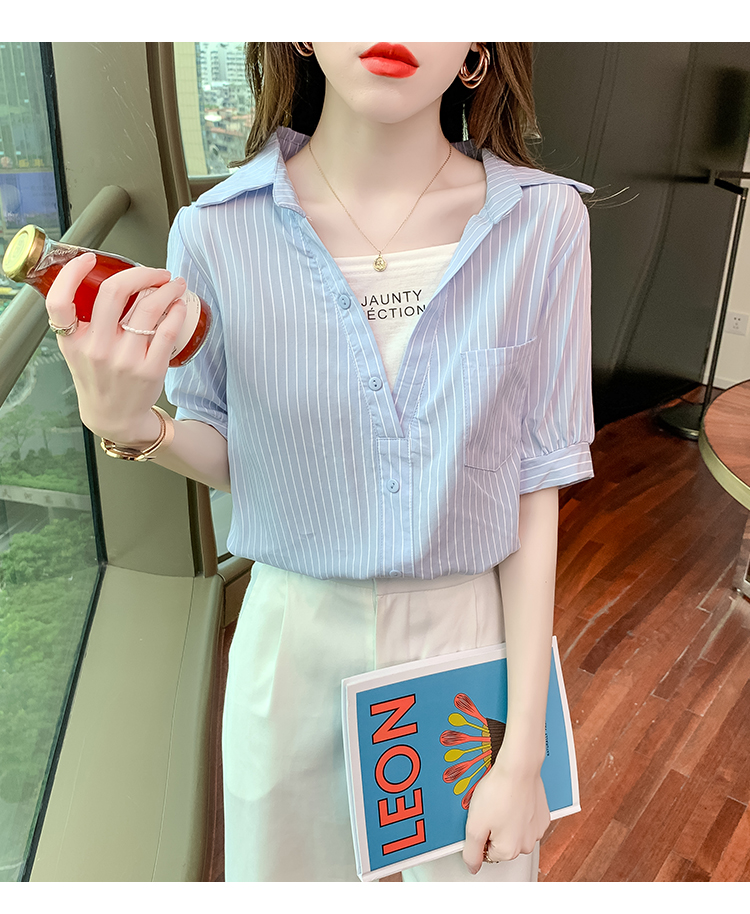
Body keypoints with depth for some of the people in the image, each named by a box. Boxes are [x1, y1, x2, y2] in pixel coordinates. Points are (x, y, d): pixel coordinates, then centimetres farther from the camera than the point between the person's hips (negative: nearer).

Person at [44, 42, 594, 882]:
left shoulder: (544, 222, -13)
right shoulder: (218, 231, -12)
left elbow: (536, 490, -9)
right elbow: (228, 460, 1)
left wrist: (523, 753, -7)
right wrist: (125, 420, -22)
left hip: (474, 635, 0)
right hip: (294, 645, 1)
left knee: (477, 869, 24)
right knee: (287, 870, 25)